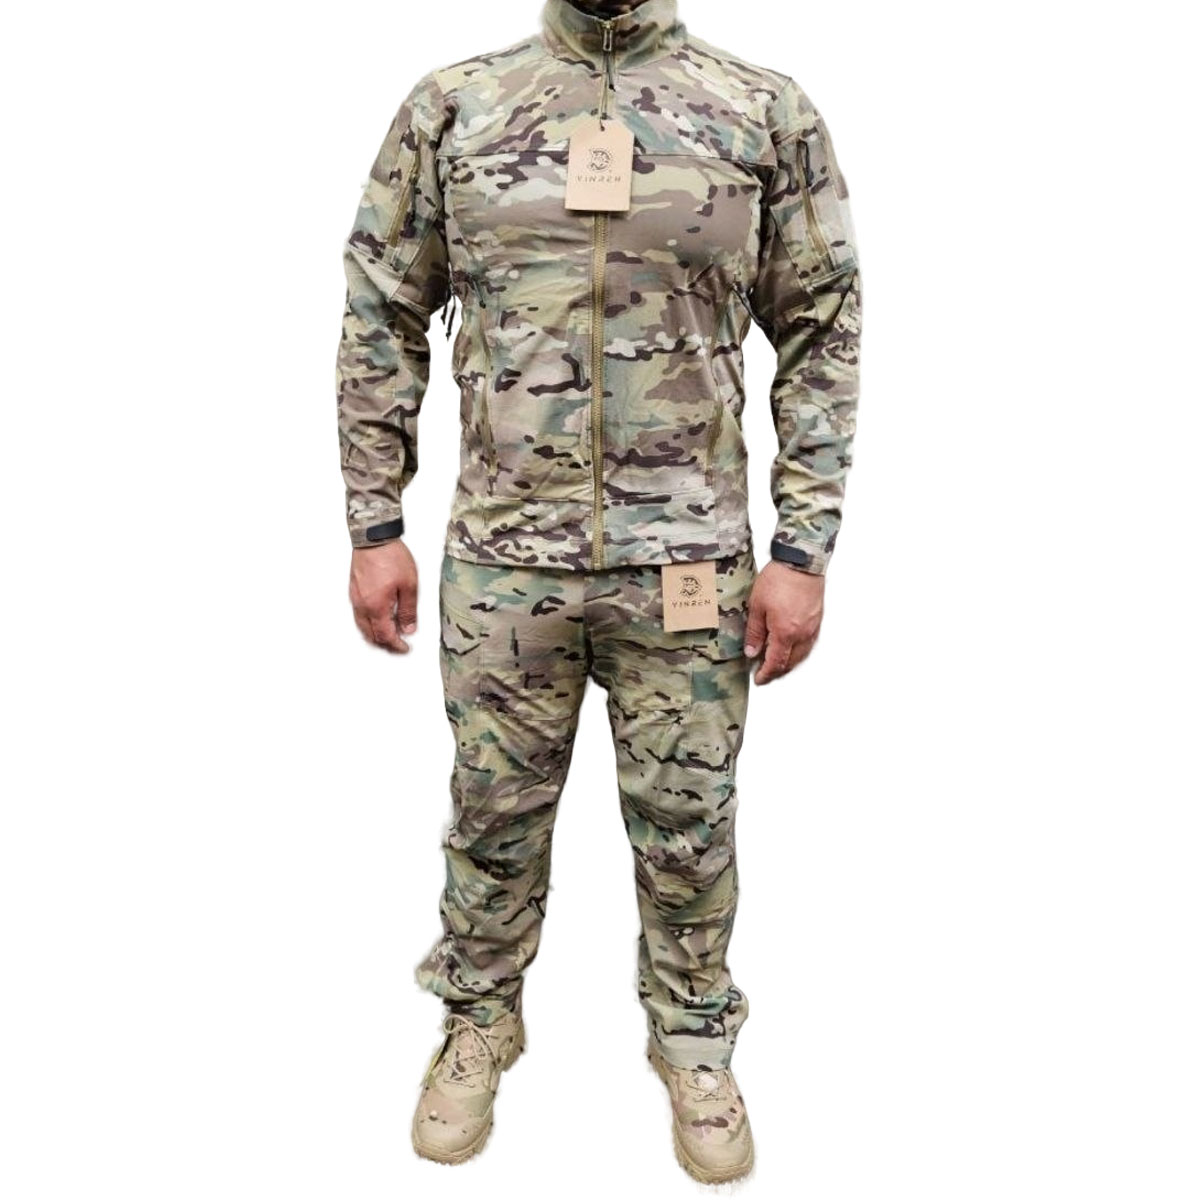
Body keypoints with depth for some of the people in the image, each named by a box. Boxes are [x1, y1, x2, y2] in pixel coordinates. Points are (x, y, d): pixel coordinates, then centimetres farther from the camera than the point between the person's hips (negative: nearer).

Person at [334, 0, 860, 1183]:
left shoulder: (769, 113, 2)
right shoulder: (450, 103, 4)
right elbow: (380, 324, 6)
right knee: (494, 812, 16)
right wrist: (374, 528, 2)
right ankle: (479, 1022, 41)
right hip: (501, 559, 1)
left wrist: (803, 550, -4)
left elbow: (822, 339, 2)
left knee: (688, 826, 13)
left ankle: (694, 1041, 39)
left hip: (690, 564, 0)